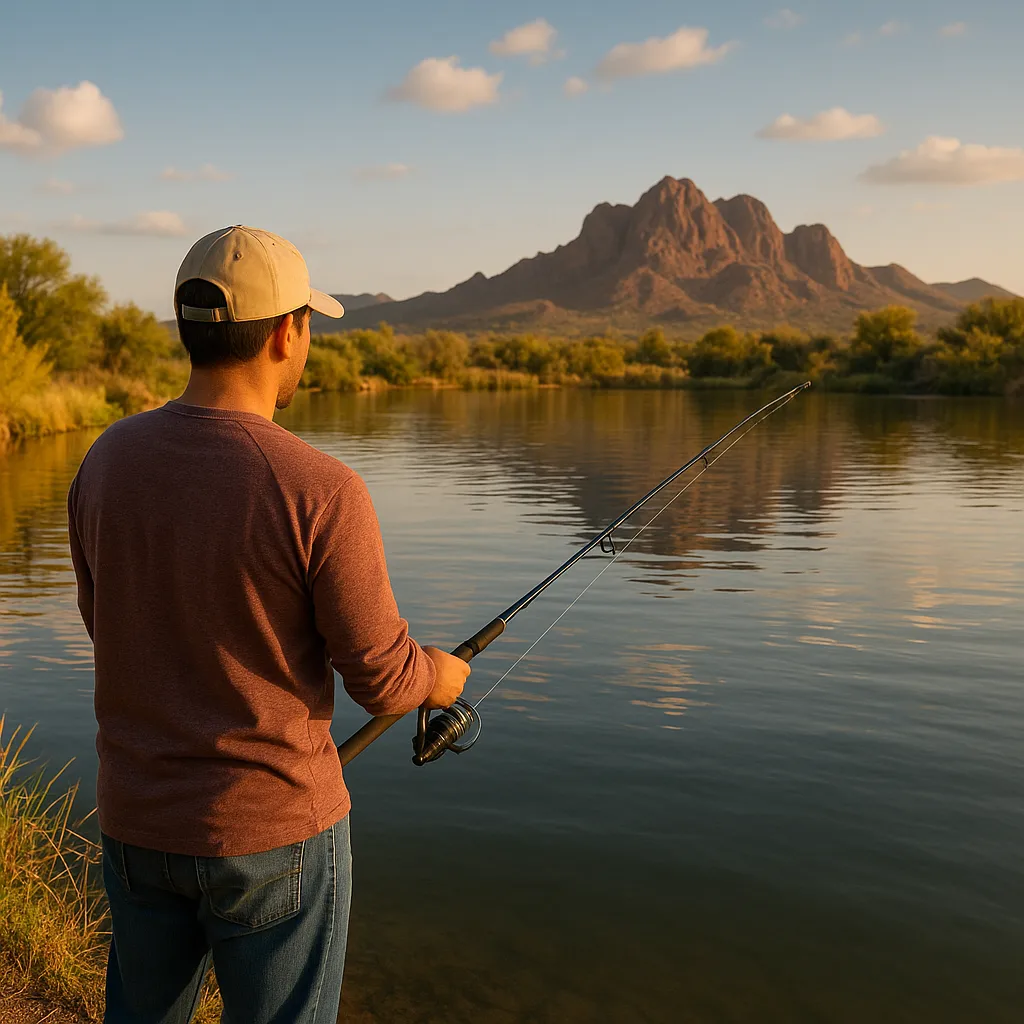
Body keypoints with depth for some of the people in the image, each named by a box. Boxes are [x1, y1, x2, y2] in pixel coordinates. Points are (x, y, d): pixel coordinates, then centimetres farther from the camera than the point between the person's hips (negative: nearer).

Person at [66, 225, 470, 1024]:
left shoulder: (109, 460, -6)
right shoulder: (321, 491, -23)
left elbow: (110, 625, 8)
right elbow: (382, 677, -15)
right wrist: (437, 678, 7)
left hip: (137, 816, 5)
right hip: (274, 830, -5)